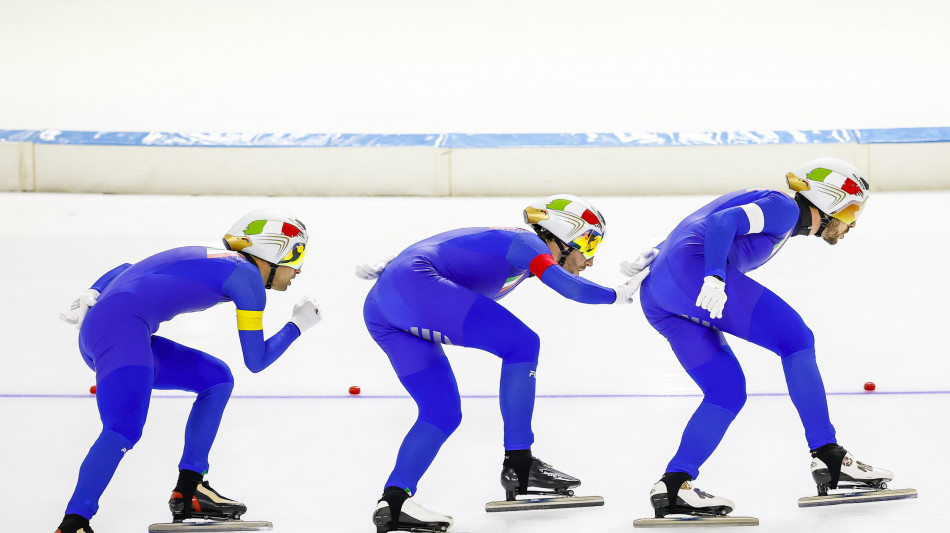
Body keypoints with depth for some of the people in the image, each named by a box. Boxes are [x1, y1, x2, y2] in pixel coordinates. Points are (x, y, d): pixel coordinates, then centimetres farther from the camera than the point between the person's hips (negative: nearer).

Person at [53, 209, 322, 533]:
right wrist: (297, 325, 17)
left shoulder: (208, 261, 26)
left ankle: (188, 493, 15)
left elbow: (127, 270, 24)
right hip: (120, 327, -10)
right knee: (124, 430, -26)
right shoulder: (246, 273, 1)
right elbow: (256, 360, 3)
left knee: (217, 379, 16)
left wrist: (90, 297, 10)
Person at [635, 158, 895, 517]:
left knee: (728, 392, 7)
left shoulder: (782, 219, 30)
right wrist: (714, 278, -27)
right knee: (795, 339, -10)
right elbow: (722, 221, -15)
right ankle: (830, 460, -10)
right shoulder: (784, 208, 1)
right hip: (690, 268, -10)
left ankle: (673, 487, -4)